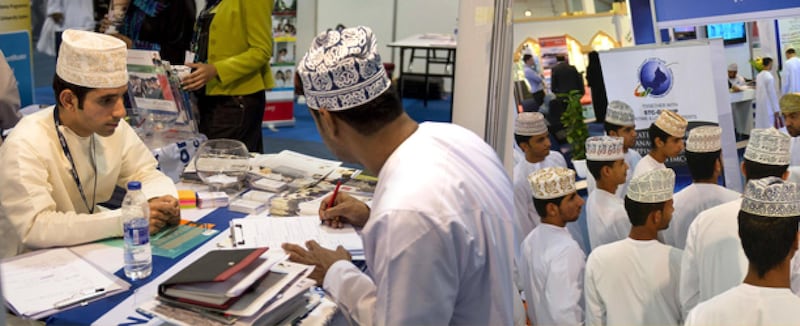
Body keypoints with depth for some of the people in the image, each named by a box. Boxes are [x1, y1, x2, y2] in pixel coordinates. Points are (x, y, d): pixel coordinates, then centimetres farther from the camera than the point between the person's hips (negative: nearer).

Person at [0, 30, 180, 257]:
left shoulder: (114, 127, -7)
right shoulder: (26, 146, -24)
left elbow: (144, 173, 6)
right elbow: (35, 227, -30)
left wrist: (161, 198, -16)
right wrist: (124, 221, -32)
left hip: (92, 250, 6)